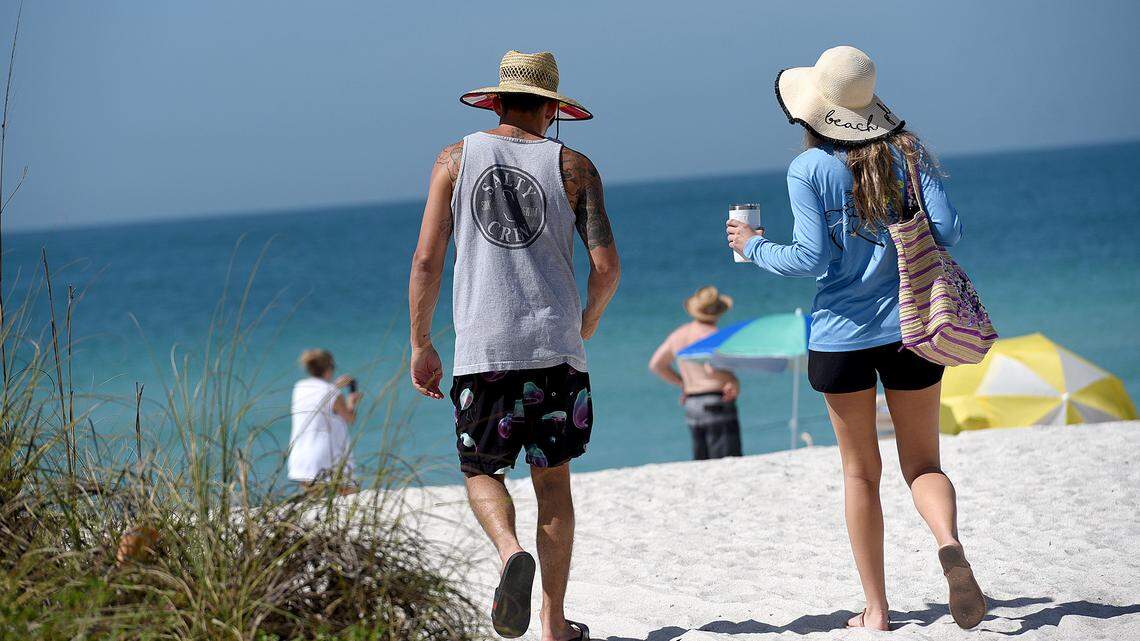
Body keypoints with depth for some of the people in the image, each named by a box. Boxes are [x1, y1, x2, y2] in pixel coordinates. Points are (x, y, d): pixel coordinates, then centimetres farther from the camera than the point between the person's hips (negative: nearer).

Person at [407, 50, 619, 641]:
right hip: (556, 347, 0)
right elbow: (606, 266, -3)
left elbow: (426, 260, 0)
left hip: (482, 348, 0)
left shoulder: (456, 159, 4)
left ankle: (511, 551, -17)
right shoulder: (573, 166, 3)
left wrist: (420, 344, 10)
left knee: (482, 470, 13)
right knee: (553, 479, 8)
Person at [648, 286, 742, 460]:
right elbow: (711, 368, -25)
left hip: (691, 405, 8)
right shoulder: (712, 335, -11)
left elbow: (656, 365, 21)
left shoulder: (678, 335, 13)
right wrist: (734, 381, -9)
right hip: (717, 405, -8)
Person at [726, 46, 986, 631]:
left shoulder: (809, 168, -7)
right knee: (922, 464, 10)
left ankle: (876, 609, 13)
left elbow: (811, 258, -13)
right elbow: (947, 231, -5)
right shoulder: (907, 151, 2)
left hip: (842, 336, -2)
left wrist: (754, 246, 4)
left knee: (860, 473, 11)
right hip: (910, 327, 2)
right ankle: (949, 543, -23)